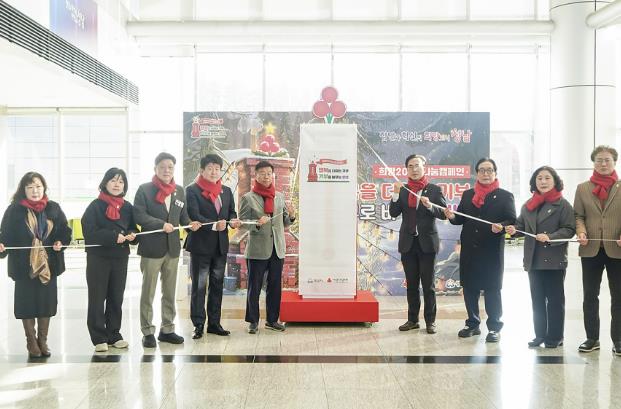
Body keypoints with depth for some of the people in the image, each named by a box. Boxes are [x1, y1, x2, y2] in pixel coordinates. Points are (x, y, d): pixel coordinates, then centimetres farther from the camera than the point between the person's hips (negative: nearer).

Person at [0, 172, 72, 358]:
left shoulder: (53, 208, 5)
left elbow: (65, 231, 9)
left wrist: (61, 242, -10)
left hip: (49, 264, 2)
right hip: (24, 265, -2)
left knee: (47, 300, 7)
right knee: (26, 302, 4)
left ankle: (43, 340, 23)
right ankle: (32, 342, 20)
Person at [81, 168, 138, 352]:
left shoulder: (127, 207, 9)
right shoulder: (95, 206, -4)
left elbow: (133, 229, 15)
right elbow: (89, 232, -13)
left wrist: (131, 235, -9)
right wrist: (114, 236, -20)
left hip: (120, 258, 4)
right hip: (98, 258, -4)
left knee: (116, 298, 9)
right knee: (97, 298, 1)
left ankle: (114, 334, 19)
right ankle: (99, 337, 7)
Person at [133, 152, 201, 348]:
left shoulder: (179, 191, 10)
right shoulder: (145, 189, -6)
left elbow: (182, 215, 13)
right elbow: (139, 215, -14)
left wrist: (190, 223, -8)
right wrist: (161, 224, -23)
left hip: (172, 247, 5)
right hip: (151, 247, -5)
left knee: (170, 292, 14)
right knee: (148, 292, 3)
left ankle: (167, 329, 25)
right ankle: (148, 332, 13)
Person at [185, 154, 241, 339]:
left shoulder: (226, 191, 13)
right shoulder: (192, 190, -6)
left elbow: (231, 211, 15)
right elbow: (194, 216, -17)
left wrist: (233, 220, -9)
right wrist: (214, 225, -31)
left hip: (220, 245, 6)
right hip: (200, 245, -6)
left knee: (217, 285, 11)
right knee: (199, 286, 0)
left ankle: (214, 323, 20)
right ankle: (198, 325, 6)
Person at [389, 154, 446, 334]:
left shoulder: (434, 190, 0)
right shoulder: (403, 190, 7)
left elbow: (443, 213, -6)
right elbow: (394, 213, -1)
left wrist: (430, 206, -23)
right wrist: (396, 194, -13)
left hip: (427, 243, -3)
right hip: (408, 243, 3)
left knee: (428, 284, 2)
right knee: (411, 283, 10)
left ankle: (430, 320, 10)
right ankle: (412, 319, 17)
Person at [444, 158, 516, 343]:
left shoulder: (505, 196, 2)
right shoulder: (467, 194, 15)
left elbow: (512, 221, -4)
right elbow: (461, 218, 14)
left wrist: (501, 226, -24)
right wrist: (452, 216, -7)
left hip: (492, 251, -4)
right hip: (469, 250, 4)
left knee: (492, 289, 1)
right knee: (469, 288, 9)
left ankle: (494, 327, 11)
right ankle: (473, 324, 22)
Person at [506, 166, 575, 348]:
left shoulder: (562, 204, -4)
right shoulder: (528, 205, 13)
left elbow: (569, 229, -10)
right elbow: (522, 226, 12)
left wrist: (550, 237, -22)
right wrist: (514, 230, -10)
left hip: (554, 259, -5)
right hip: (533, 259, 5)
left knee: (555, 299, 3)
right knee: (537, 299, 11)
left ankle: (555, 336, 12)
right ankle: (540, 335, 20)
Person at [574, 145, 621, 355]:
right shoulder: (583, 188, 10)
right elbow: (578, 215, 7)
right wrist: (581, 231, -12)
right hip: (591, 250, 2)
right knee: (589, 296, 7)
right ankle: (592, 338, 16)